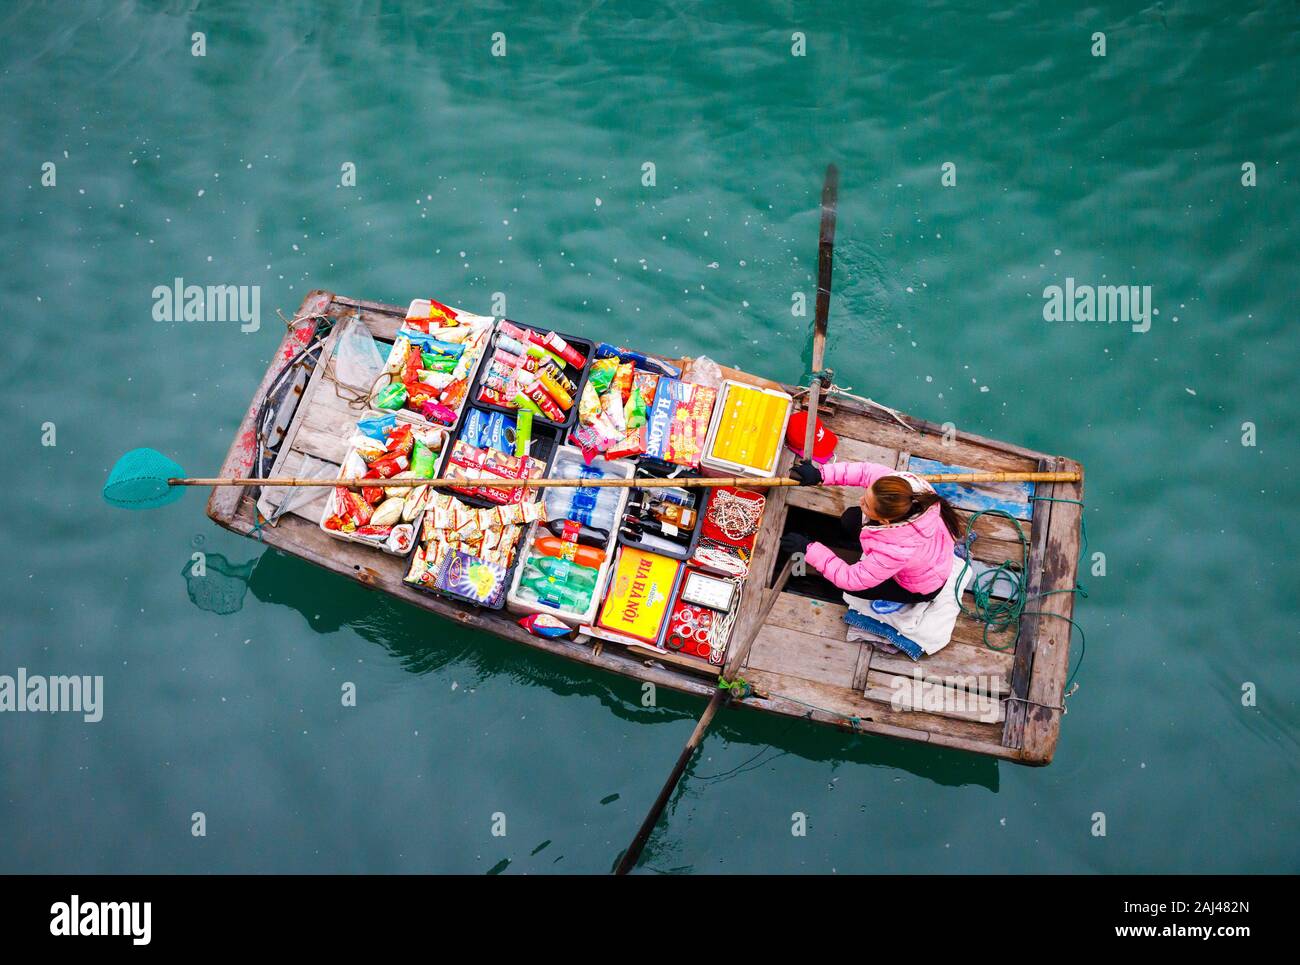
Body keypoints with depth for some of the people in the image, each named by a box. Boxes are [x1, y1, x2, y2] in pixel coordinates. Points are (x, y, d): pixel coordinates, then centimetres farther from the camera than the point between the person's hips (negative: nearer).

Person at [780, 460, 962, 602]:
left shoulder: (896, 551, -46)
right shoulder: (902, 482, -35)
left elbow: (850, 579, -34)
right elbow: (865, 470, -17)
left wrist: (809, 549, -31)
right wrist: (821, 475, -25)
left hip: (920, 589, -6)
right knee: (850, 519, 4)